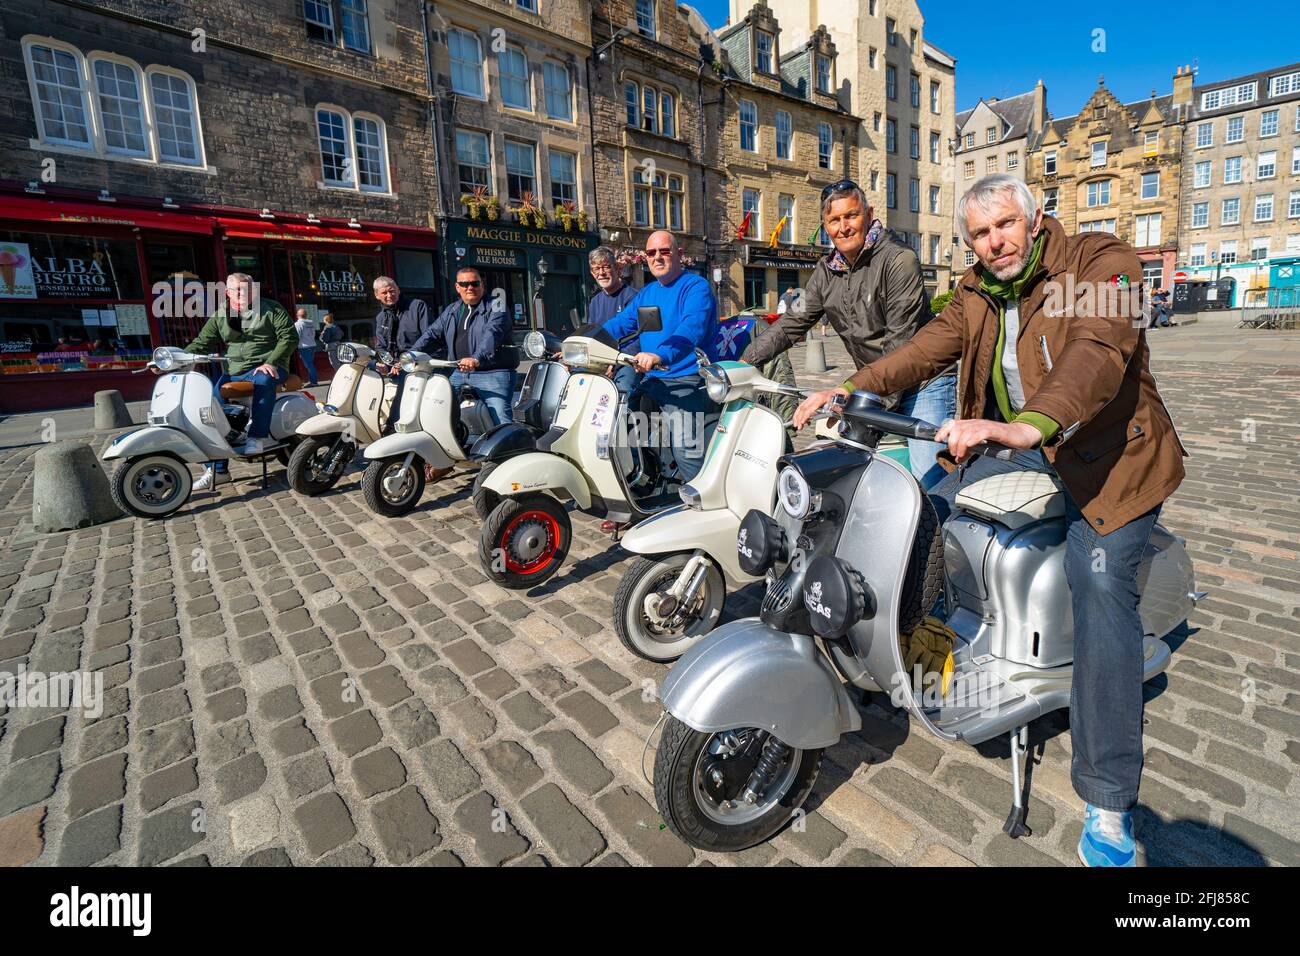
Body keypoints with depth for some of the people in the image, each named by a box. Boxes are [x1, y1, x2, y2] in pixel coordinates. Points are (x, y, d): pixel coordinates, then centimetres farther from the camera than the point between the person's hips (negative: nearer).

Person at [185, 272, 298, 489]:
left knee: (262, 382, -40)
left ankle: (257, 438, -31)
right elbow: (202, 343, 12)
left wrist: (271, 362, -17)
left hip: (268, 368, -5)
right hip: (234, 371, 5)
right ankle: (214, 467, -4)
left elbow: (289, 337, -6)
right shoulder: (220, 317, 14)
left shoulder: (271, 309, 2)